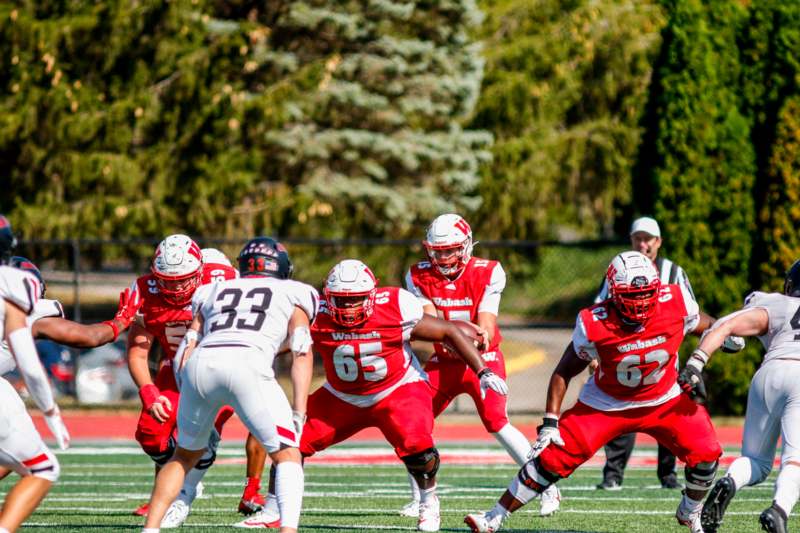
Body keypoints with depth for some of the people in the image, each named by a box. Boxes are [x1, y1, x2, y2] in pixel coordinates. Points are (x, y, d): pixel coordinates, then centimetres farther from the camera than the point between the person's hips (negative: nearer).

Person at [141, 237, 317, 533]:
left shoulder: (214, 292, 34)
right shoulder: (292, 293, 26)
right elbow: (302, 352, 12)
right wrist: (299, 413, 7)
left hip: (200, 364, 3)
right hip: (247, 364, -3)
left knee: (186, 454, 25)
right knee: (287, 455, 9)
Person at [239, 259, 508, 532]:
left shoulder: (396, 311, -24)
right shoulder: (318, 318, -19)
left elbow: (449, 332, -13)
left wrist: (483, 371, -14)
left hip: (399, 389, -3)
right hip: (342, 397, 3)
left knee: (416, 447, -26)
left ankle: (428, 504, 5)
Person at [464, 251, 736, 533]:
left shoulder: (676, 303, -22)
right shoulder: (594, 325, -26)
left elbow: (701, 325, 3)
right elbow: (564, 372, -14)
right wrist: (550, 422, -19)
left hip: (663, 400, 2)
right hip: (606, 404, -2)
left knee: (705, 455, -13)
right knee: (553, 458, -11)